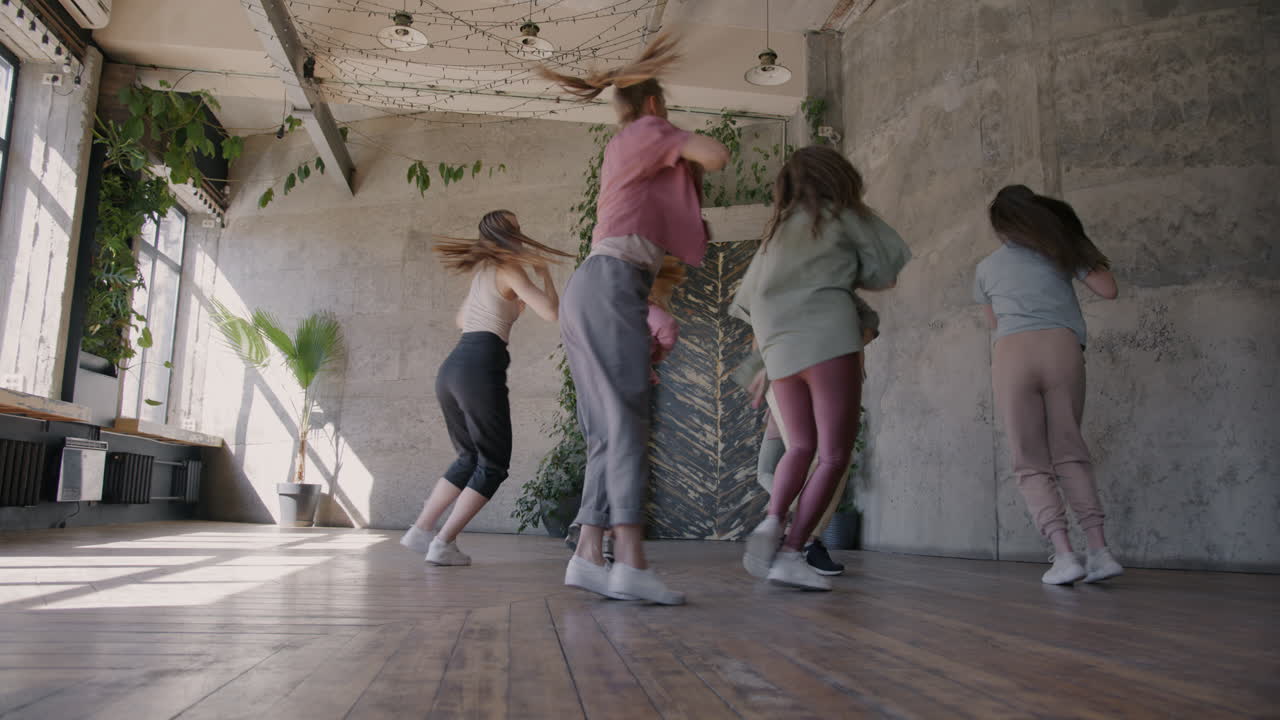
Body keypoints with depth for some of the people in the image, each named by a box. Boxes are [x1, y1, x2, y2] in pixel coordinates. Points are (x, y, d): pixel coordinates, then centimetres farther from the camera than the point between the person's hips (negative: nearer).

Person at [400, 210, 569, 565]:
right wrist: (544, 274, 8)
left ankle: (420, 530, 17)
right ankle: (443, 544, -4)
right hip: (480, 366, -8)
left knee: (469, 458, 20)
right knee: (493, 464, 2)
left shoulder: (482, 270, 24)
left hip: (451, 367, 8)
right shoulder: (509, 269, 0)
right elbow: (552, 313, -8)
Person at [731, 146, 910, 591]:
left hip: (779, 348, 6)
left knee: (802, 446, 18)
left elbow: (747, 298, 21)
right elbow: (885, 272, 10)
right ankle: (789, 554, -10)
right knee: (835, 454, -2)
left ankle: (771, 522, -6)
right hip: (828, 337, -6)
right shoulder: (842, 214, 9)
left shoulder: (779, 229, 23)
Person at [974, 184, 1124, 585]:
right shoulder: (1058, 247, 18)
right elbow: (1108, 290, 15)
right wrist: (1083, 246, 26)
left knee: (1032, 464, 1)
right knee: (1069, 453, 8)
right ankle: (1099, 550, -4)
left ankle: (1064, 555, -13)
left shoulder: (986, 268, 21)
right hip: (1062, 347, 1)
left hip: (1013, 352, -1)